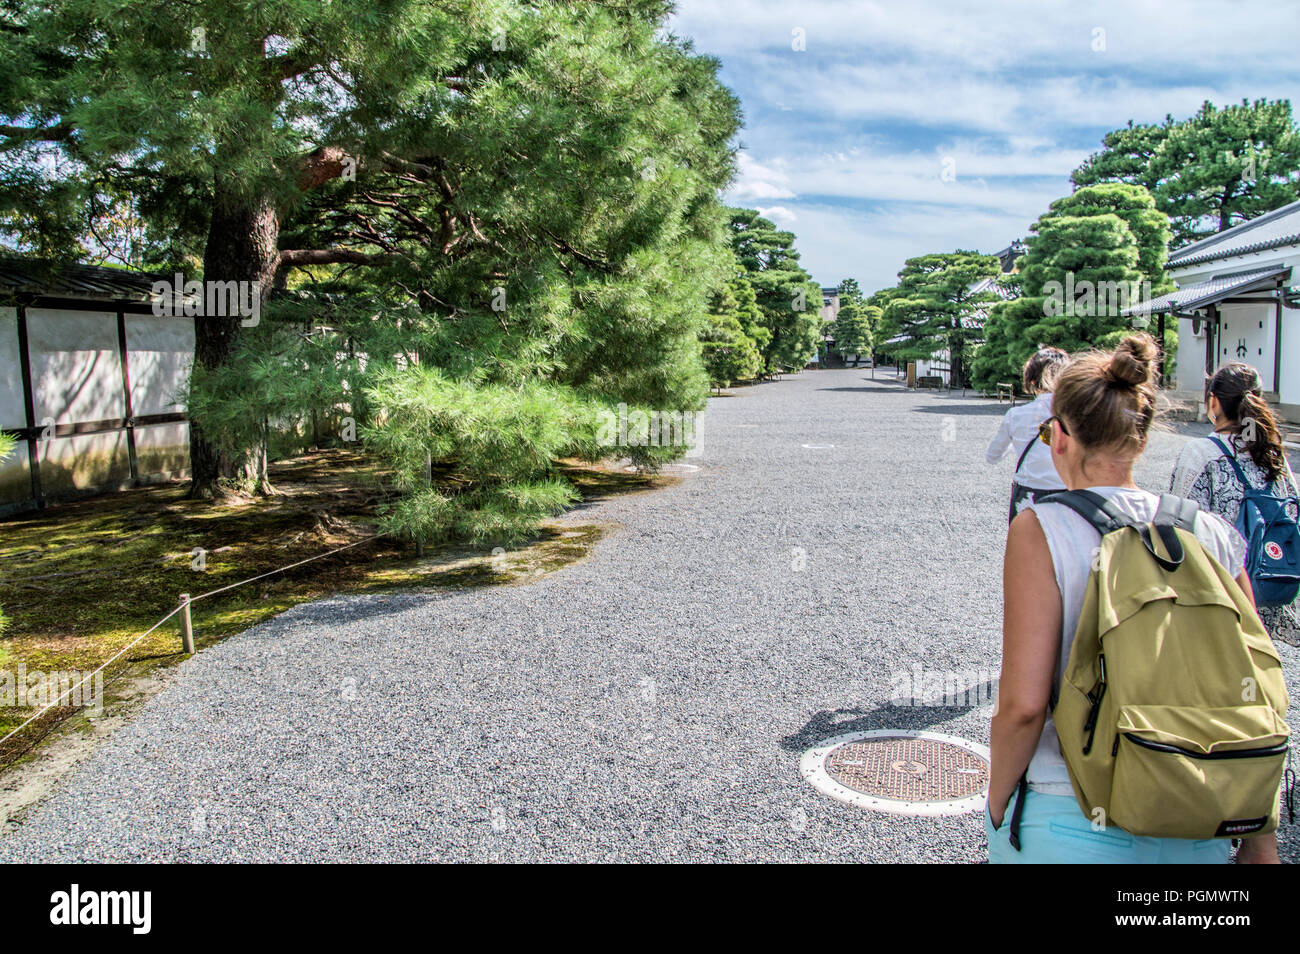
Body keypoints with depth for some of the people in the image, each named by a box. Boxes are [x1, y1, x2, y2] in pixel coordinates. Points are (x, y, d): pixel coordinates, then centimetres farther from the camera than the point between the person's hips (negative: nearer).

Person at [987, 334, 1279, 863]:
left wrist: (997, 803, -2)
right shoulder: (1214, 534, -3)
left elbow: (1023, 705, -19)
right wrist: (1259, 839, 12)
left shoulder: (1041, 529, -15)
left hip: (1070, 826, -3)